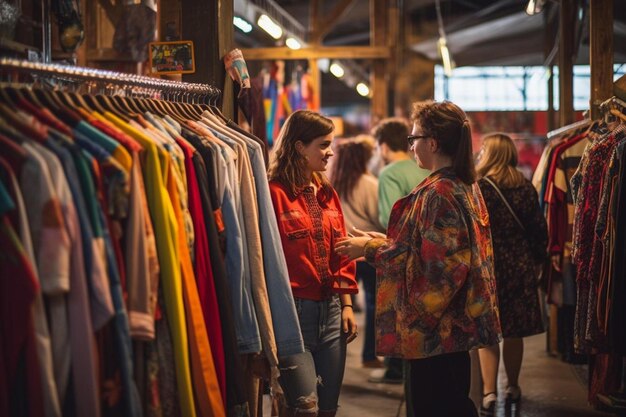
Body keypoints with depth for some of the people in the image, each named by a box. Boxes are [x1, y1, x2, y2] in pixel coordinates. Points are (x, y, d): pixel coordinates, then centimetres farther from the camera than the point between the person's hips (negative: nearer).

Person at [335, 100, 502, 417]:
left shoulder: (436, 193, -18)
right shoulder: (467, 187, 11)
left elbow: (424, 262, -20)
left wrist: (370, 248, -9)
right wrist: (388, 242, 17)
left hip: (433, 330, -10)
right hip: (458, 322, 10)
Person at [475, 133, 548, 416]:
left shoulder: (479, 187, -10)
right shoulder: (526, 188, 3)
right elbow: (539, 229, 4)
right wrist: (536, 259, 16)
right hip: (519, 268, 4)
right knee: (514, 331, 12)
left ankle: (489, 392, -7)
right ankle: (512, 387, 23)